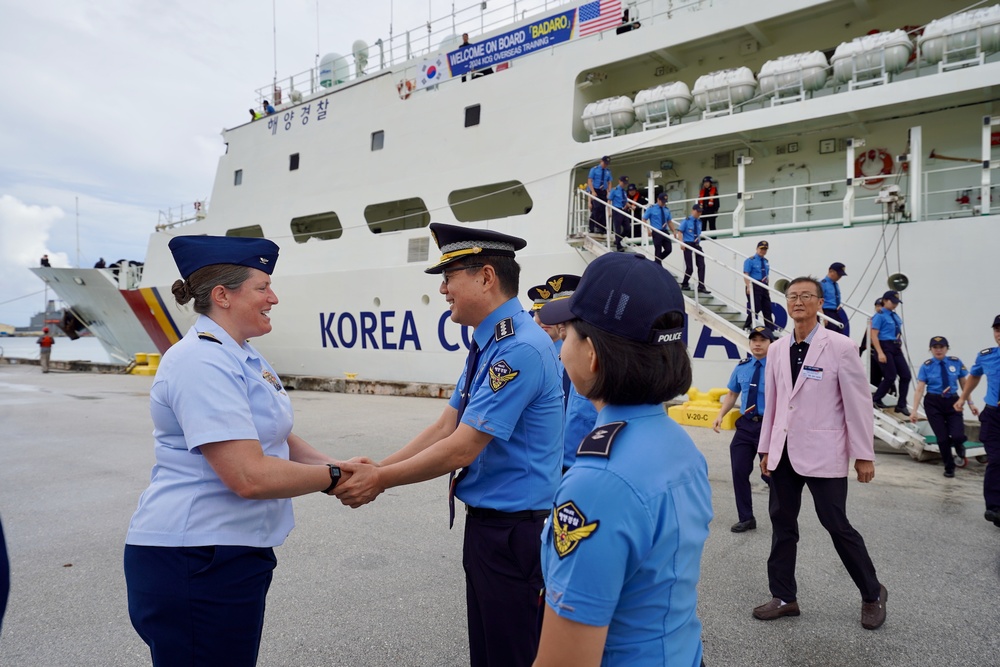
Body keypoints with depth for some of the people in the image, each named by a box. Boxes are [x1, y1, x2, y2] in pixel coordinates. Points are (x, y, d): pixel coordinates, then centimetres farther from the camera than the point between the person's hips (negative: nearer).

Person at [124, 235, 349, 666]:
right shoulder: (203, 362, -22)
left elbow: (278, 439, 13)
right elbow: (249, 477, -28)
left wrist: (335, 466, -3)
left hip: (230, 554, 10)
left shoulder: (243, 357, 10)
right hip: (195, 563, -10)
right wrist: (332, 477, -15)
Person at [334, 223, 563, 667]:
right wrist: (376, 469, 0)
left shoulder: (520, 349, -23)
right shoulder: (487, 345, 8)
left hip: (515, 529, -9)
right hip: (485, 524, 9)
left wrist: (381, 479, -11)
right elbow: (444, 427, 8)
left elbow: (461, 449, -23)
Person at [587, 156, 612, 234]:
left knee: (603, 209, 0)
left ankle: (603, 228, 3)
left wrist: (608, 193, -2)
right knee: (597, 208, -17)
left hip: (603, 192, 4)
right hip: (595, 191, -4)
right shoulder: (594, 169, 1)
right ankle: (596, 227, -18)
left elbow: (609, 183, 13)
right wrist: (593, 191, -15)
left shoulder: (608, 172, 12)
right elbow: (589, 181, -4)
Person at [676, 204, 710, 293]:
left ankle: (701, 287, 0)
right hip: (688, 245, -6)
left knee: (701, 265, -3)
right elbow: (679, 232, -8)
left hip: (697, 245, 6)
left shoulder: (699, 221, 12)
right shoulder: (686, 221, -5)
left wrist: (699, 240, 11)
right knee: (689, 267, -5)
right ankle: (684, 284, 17)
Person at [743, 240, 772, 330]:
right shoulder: (750, 260, -6)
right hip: (754, 286, -7)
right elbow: (746, 274, -12)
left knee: (767, 308, 7)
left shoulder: (766, 261, 14)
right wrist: (749, 287, -21)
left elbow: (767, 275, 20)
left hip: (764, 287, 7)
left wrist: (767, 288, 16)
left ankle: (770, 329, 12)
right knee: (755, 308, -9)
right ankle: (746, 327, 4)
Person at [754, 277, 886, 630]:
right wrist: (766, 448, 11)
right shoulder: (777, 349, 7)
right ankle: (784, 597, 23)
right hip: (784, 452, 5)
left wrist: (864, 455, -7)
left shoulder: (840, 347, -8)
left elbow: (858, 403, -7)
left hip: (823, 453, -5)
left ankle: (873, 594, 28)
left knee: (837, 525, 4)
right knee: (782, 522, 10)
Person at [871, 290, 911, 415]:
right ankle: (876, 400, 12)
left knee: (906, 375, 1)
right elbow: (874, 336, -14)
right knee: (890, 376, -7)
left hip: (896, 348, 7)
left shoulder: (895, 316, 14)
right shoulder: (880, 316, -8)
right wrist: (880, 353, -21)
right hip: (885, 347, -7)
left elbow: (898, 334, 21)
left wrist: (900, 349, 18)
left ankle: (901, 405, 9)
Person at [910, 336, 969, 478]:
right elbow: (919, 389, -8)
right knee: (942, 438, 2)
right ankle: (949, 468, 24)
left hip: (953, 402, 1)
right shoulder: (927, 366, -6)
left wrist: (970, 402, 4)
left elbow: (964, 384, 7)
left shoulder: (956, 363, -2)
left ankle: (958, 445, 25)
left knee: (958, 436, -15)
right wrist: (914, 410, -13)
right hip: (933, 403, -1)